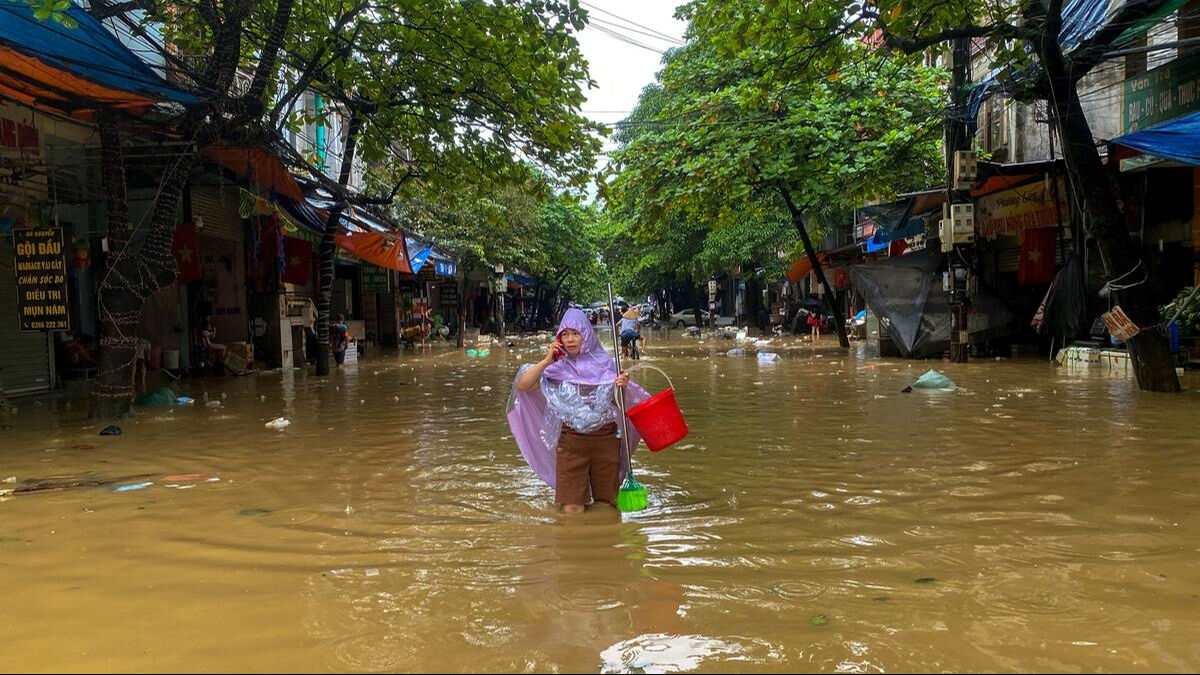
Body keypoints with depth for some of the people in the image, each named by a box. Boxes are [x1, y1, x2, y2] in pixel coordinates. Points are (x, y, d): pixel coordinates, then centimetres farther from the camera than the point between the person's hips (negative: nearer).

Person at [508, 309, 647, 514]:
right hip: (571, 442, -1)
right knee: (571, 510, -3)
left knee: (607, 505, 12)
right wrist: (546, 361, -13)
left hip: (606, 440, 1)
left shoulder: (605, 364, 0)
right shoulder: (557, 368, 0)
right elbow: (521, 386, -7)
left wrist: (624, 388, -16)